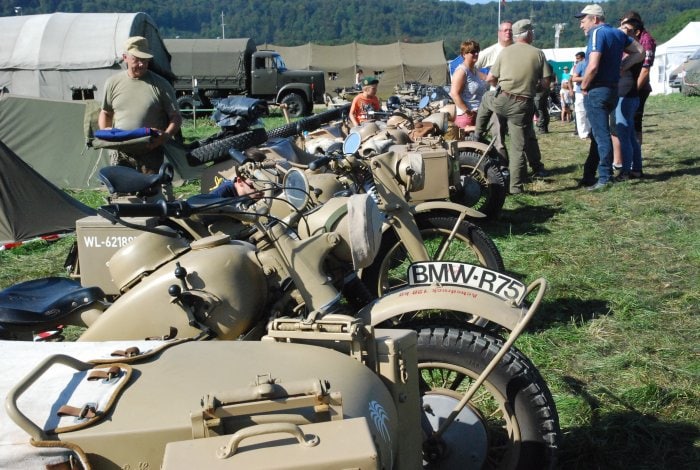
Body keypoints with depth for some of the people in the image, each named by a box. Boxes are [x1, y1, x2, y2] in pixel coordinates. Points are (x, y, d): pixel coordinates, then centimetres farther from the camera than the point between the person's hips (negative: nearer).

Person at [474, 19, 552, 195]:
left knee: (486, 99, 36)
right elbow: (545, 84, 3)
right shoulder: (538, 54, 3)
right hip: (523, 106, -1)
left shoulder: (505, 52, 6)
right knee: (519, 147, 6)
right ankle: (516, 187, 8)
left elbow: (490, 79, 10)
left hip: (502, 101, 1)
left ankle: (477, 136, 37)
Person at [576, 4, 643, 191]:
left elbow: (593, 67, -24)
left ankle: (605, 178, -3)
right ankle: (589, 174, 24)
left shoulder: (597, 33, -13)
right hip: (613, 90, 9)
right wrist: (619, 67, 8)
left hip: (596, 91, -9)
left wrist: (584, 86, -9)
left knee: (601, 135, -6)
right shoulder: (618, 33, 12)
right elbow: (639, 53, 16)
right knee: (599, 133, 16)